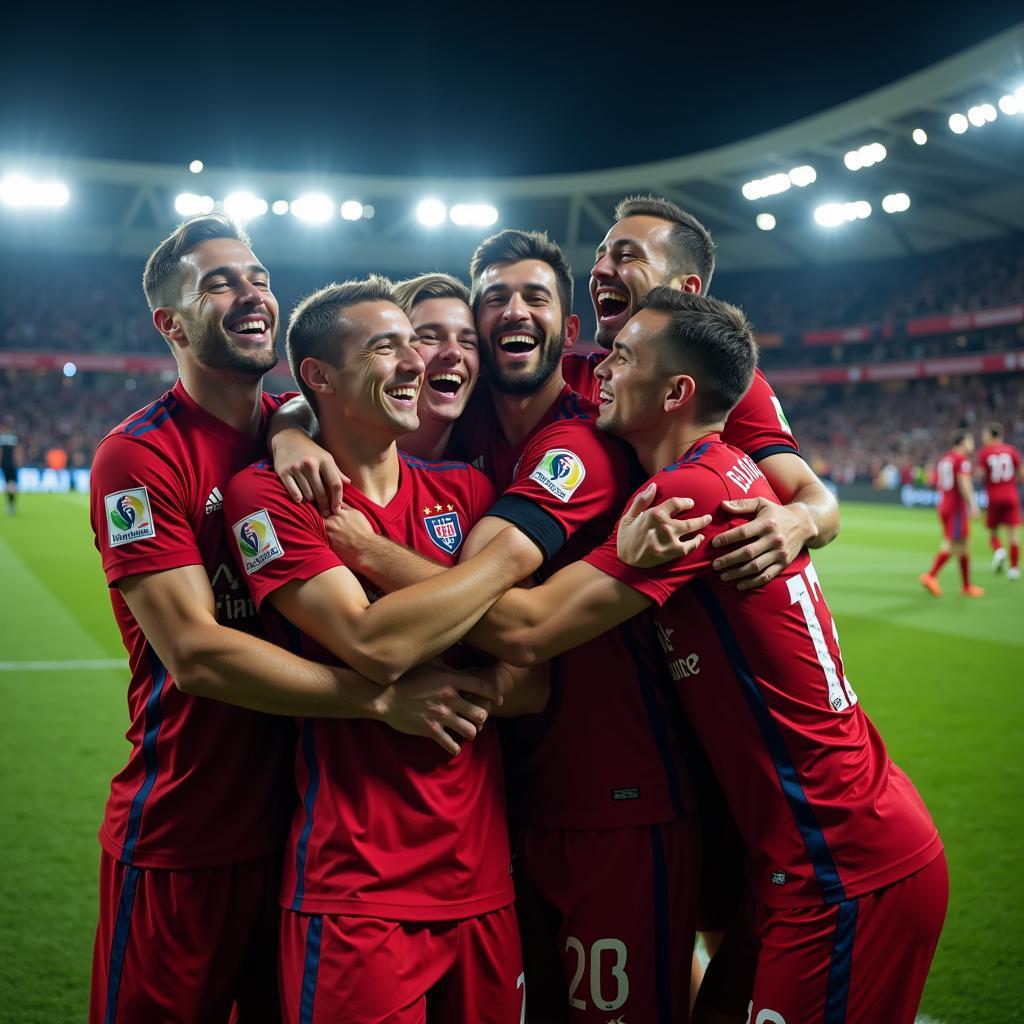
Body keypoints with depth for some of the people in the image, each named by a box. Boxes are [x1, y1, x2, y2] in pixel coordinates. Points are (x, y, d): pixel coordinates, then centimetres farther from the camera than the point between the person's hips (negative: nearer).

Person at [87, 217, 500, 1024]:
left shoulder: (300, 429, 6)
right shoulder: (140, 456, -14)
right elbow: (194, 652, -21)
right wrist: (383, 697, -25)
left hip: (299, 814, 6)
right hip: (180, 840, -5)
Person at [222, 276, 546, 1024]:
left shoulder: (464, 492, 8)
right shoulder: (273, 497, -7)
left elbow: (533, 687, 1)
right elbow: (376, 645, -22)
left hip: (483, 878, 5)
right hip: (357, 893, -5)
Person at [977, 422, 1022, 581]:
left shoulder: (984, 452, -2)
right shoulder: (1011, 450, 4)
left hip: (994, 498, -1)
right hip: (1011, 497, 1)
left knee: (992, 532, 13)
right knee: (1013, 533, 2)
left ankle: (998, 550, -15)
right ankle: (1014, 567, -2)